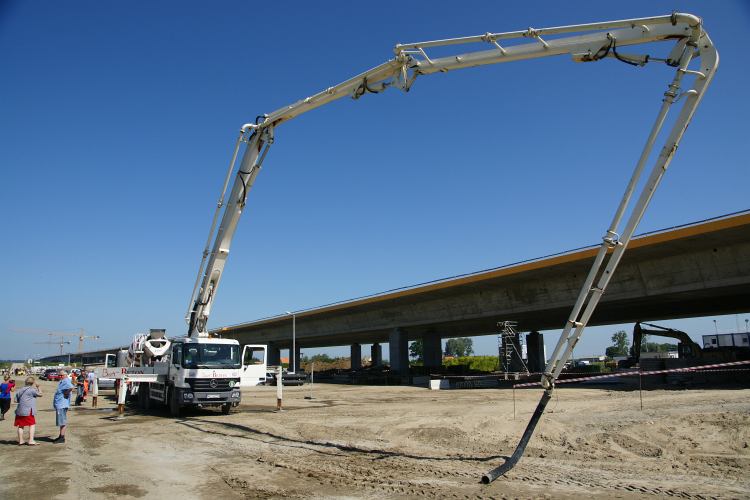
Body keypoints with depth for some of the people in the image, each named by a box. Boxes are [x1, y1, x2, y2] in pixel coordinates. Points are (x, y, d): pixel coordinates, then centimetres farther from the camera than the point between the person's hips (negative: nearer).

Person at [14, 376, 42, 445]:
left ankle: (20, 440, 23)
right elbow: (40, 394, 1)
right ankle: (31, 441, -9)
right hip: (28, 411, -7)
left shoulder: (20, 391, 14)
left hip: (19, 410, 7)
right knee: (32, 425, -2)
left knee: (21, 425, 16)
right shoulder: (32, 390, -8)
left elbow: (16, 400, 15)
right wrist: (38, 388, 16)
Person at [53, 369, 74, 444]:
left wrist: (66, 393, -23)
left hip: (62, 404, -11)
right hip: (59, 404, 11)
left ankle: (62, 437, -4)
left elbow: (71, 387, -38)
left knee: (62, 421, -7)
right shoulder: (62, 381, 15)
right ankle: (61, 436, 25)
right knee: (61, 421, 17)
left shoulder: (66, 381, -17)